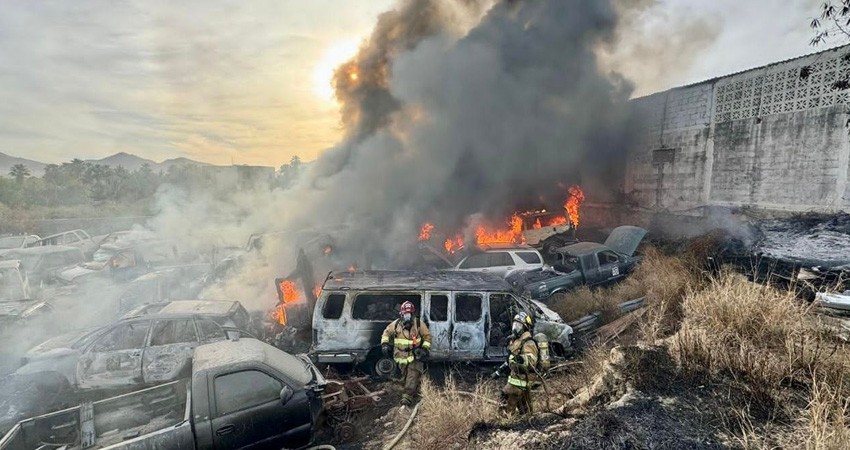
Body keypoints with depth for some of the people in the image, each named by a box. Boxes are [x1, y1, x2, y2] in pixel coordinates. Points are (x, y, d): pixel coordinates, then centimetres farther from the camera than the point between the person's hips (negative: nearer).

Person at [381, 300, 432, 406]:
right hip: (402, 356, 3)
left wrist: (425, 348, -11)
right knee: (405, 376, 16)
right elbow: (386, 333, 10)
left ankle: (408, 396, -11)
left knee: (412, 376, -13)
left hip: (415, 355, -3)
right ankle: (415, 392, 37)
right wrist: (384, 344, -3)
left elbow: (427, 336, 0)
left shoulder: (419, 324, -11)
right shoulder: (396, 324, -6)